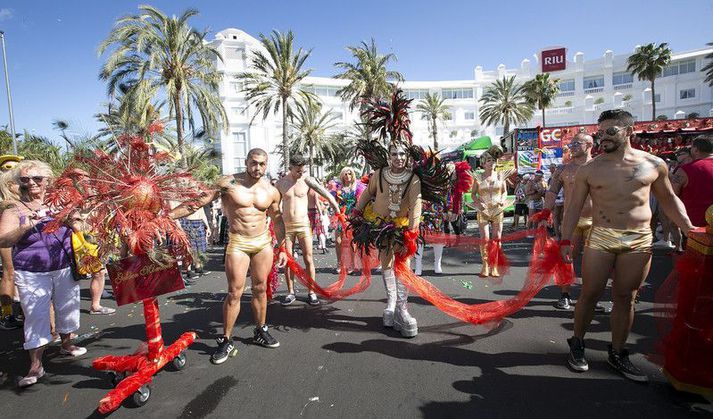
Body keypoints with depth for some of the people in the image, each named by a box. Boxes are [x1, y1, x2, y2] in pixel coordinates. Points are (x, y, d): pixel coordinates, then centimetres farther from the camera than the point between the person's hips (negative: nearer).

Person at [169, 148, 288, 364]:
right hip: (238, 243, -3)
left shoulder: (271, 191, 2)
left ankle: (260, 331, 29)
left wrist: (282, 248, 11)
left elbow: (278, 220, 12)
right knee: (235, 292, -3)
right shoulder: (228, 183, -8)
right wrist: (168, 215, -15)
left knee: (260, 288, 11)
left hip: (264, 242, 3)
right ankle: (226, 341, 12)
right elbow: (198, 201, -9)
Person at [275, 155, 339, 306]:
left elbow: (326, 194, -7)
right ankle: (291, 292, 18)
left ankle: (311, 293, 10)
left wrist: (338, 212, -13)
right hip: (286, 225, 2)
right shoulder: (280, 183, 2)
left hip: (303, 224, -2)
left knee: (308, 259, 0)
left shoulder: (307, 180, -4)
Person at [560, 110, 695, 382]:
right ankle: (577, 343, 22)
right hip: (600, 239, -1)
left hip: (639, 242, 1)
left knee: (625, 298, 9)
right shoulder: (589, 169, 1)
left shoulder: (654, 164, 4)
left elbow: (669, 200, 13)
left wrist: (690, 230, 4)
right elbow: (574, 206, 2)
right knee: (589, 294, 3)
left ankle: (617, 354, 23)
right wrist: (566, 240, -4)